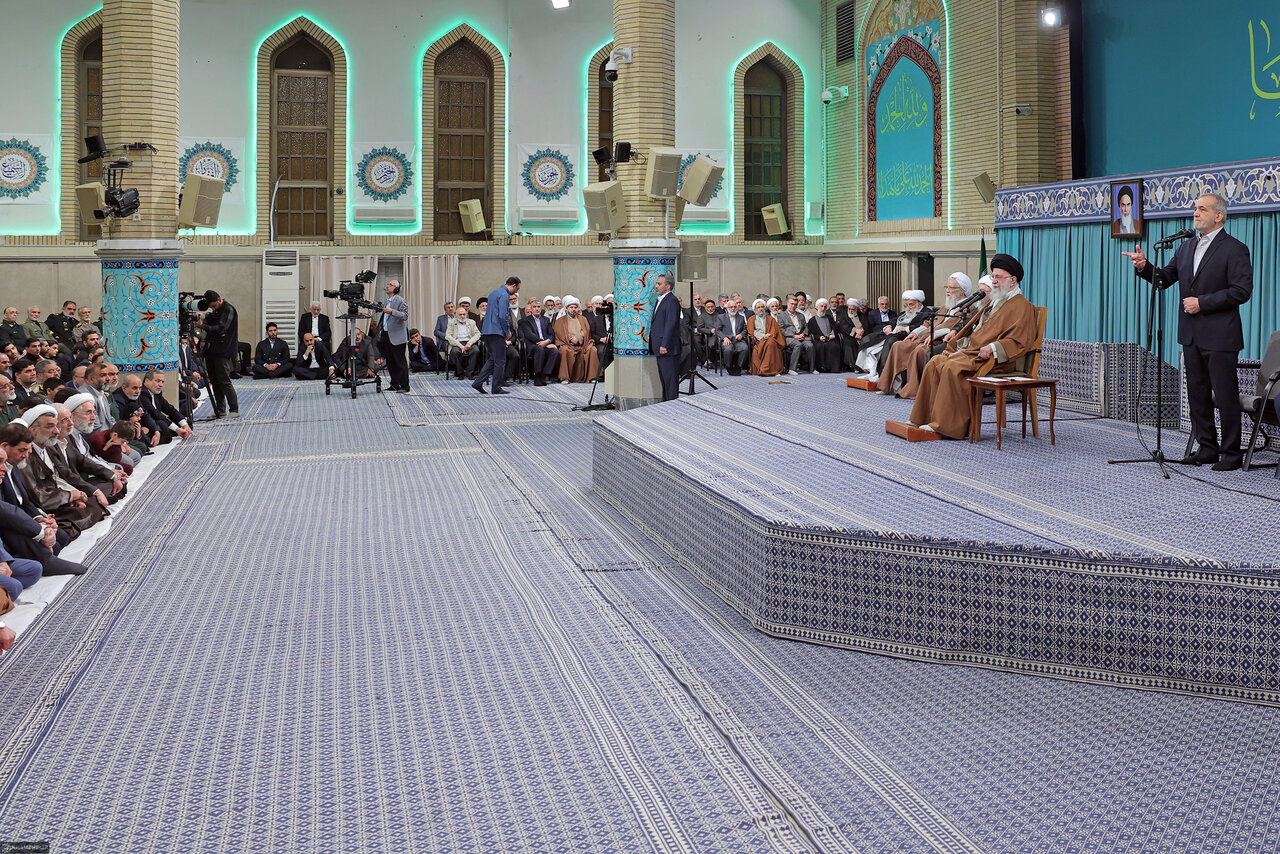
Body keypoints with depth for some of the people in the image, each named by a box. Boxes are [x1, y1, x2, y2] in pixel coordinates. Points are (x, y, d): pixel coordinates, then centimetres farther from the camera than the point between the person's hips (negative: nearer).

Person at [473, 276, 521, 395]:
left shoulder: (495, 292, 18)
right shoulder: (504, 295, -13)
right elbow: (503, 316, -21)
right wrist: (508, 332, -8)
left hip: (487, 331, 10)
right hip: (497, 332, -10)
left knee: (493, 359, 15)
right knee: (500, 361, -1)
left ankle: (478, 382, 8)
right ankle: (496, 388, 4)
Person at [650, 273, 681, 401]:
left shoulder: (671, 301, -13)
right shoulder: (661, 300, 19)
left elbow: (671, 324, -20)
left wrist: (664, 345, -22)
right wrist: (657, 346, 18)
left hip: (668, 349, -10)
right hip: (660, 348, 10)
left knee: (670, 379, -6)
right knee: (664, 379, 15)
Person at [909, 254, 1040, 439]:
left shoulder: (1021, 306, -4)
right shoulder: (995, 303, 25)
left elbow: (1020, 341, -14)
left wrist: (993, 347, -25)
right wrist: (964, 348, 13)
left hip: (995, 359, -9)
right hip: (974, 352, 9)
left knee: (953, 368, -31)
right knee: (935, 363, -11)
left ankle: (947, 424, -29)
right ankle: (928, 417, -13)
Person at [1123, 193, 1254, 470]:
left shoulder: (1234, 249, -7)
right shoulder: (1186, 248, 14)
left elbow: (1242, 291, -14)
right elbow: (1165, 278, 15)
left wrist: (1202, 302, -17)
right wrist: (1144, 266, -4)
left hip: (1220, 336, -7)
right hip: (1191, 335, 7)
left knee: (1225, 395, -2)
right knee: (1197, 393, 11)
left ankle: (1231, 453, 7)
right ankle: (1207, 448, 21)